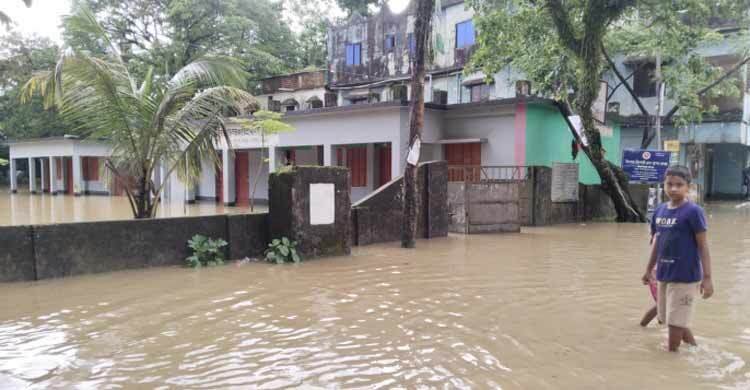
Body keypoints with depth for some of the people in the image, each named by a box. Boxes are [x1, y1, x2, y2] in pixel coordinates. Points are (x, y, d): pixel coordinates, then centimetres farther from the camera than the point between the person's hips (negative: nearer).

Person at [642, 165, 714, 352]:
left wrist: (707, 277, -13)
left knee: (675, 321, 0)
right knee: (667, 318, 18)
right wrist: (649, 270, 18)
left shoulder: (693, 211, -13)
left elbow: (703, 246, -11)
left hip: (685, 276, -7)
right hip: (664, 275, 7)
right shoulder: (660, 210, 5)